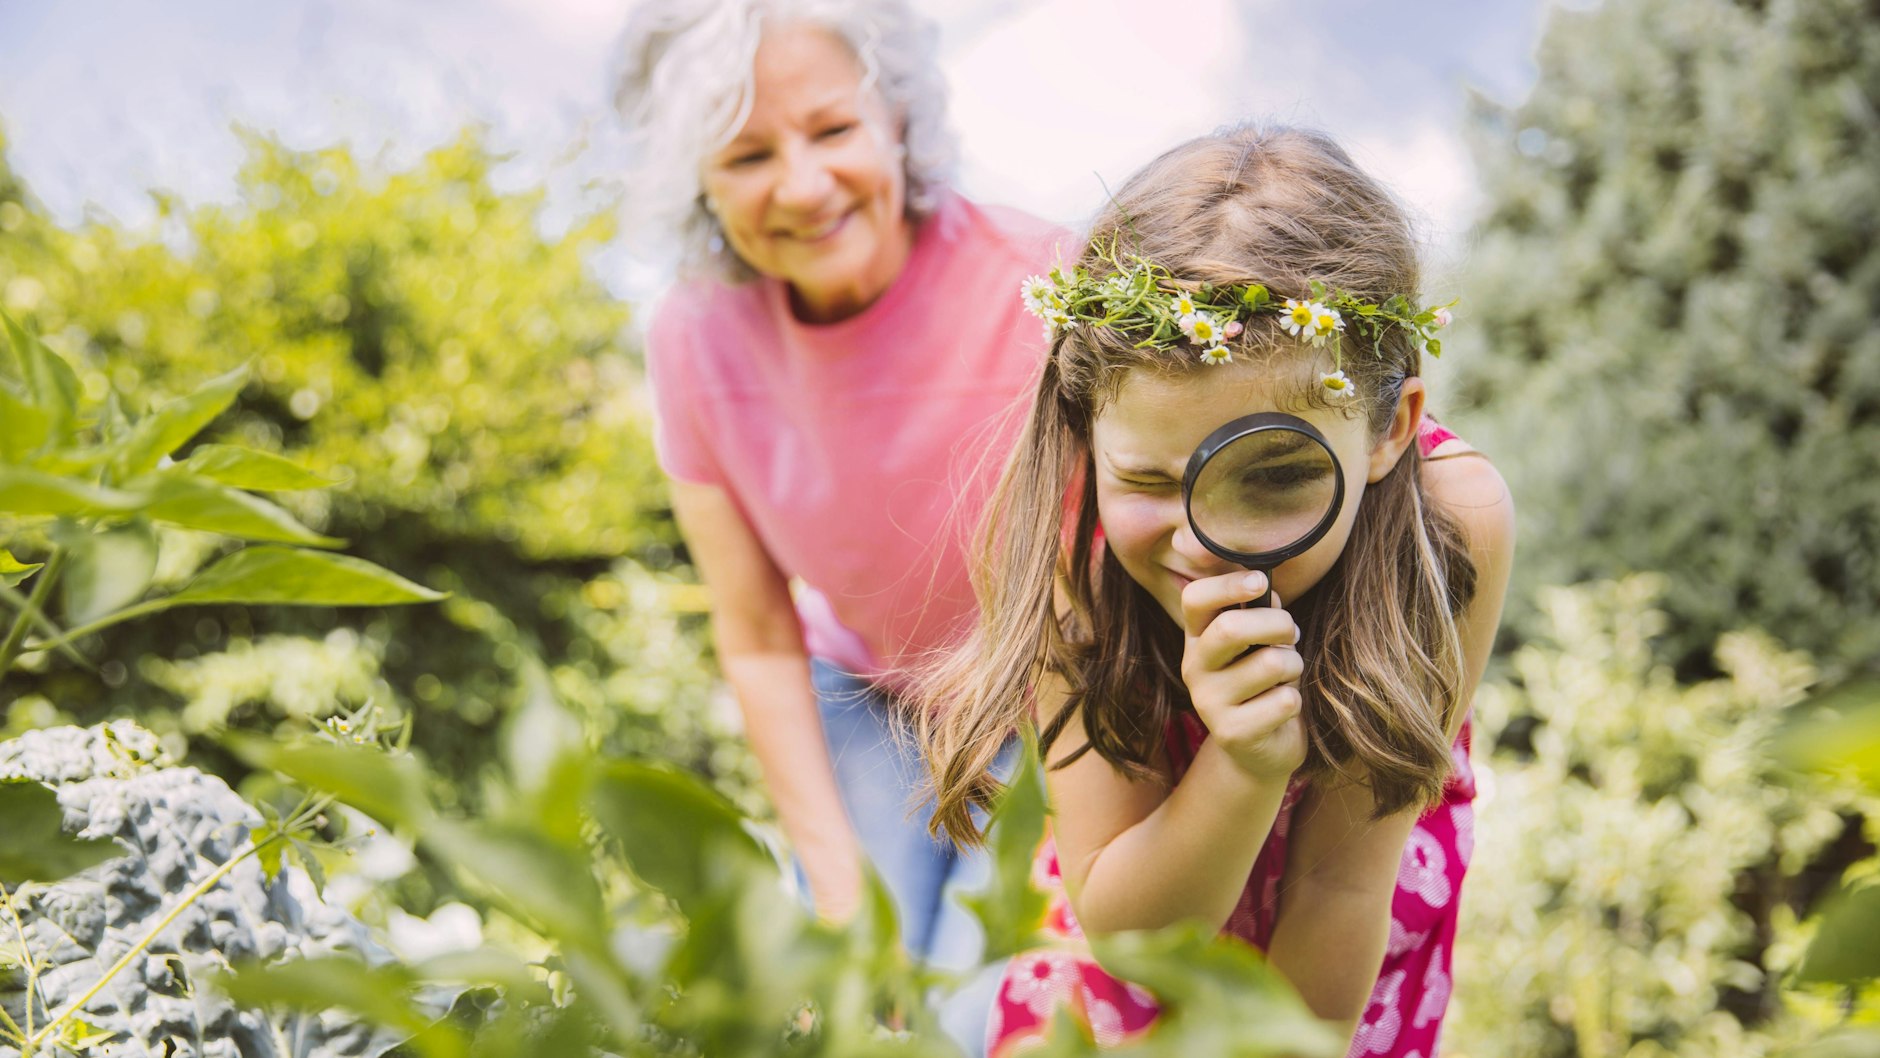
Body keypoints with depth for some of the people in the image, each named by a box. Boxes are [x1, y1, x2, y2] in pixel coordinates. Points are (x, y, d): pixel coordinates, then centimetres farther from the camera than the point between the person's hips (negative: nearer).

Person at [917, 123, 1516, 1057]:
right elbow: (1114, 921, -27)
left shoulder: (1453, 520, -35)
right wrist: (1244, 773, -43)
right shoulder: (1068, 534, -32)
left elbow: (1339, 877, -24)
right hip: (1143, 891, 0)